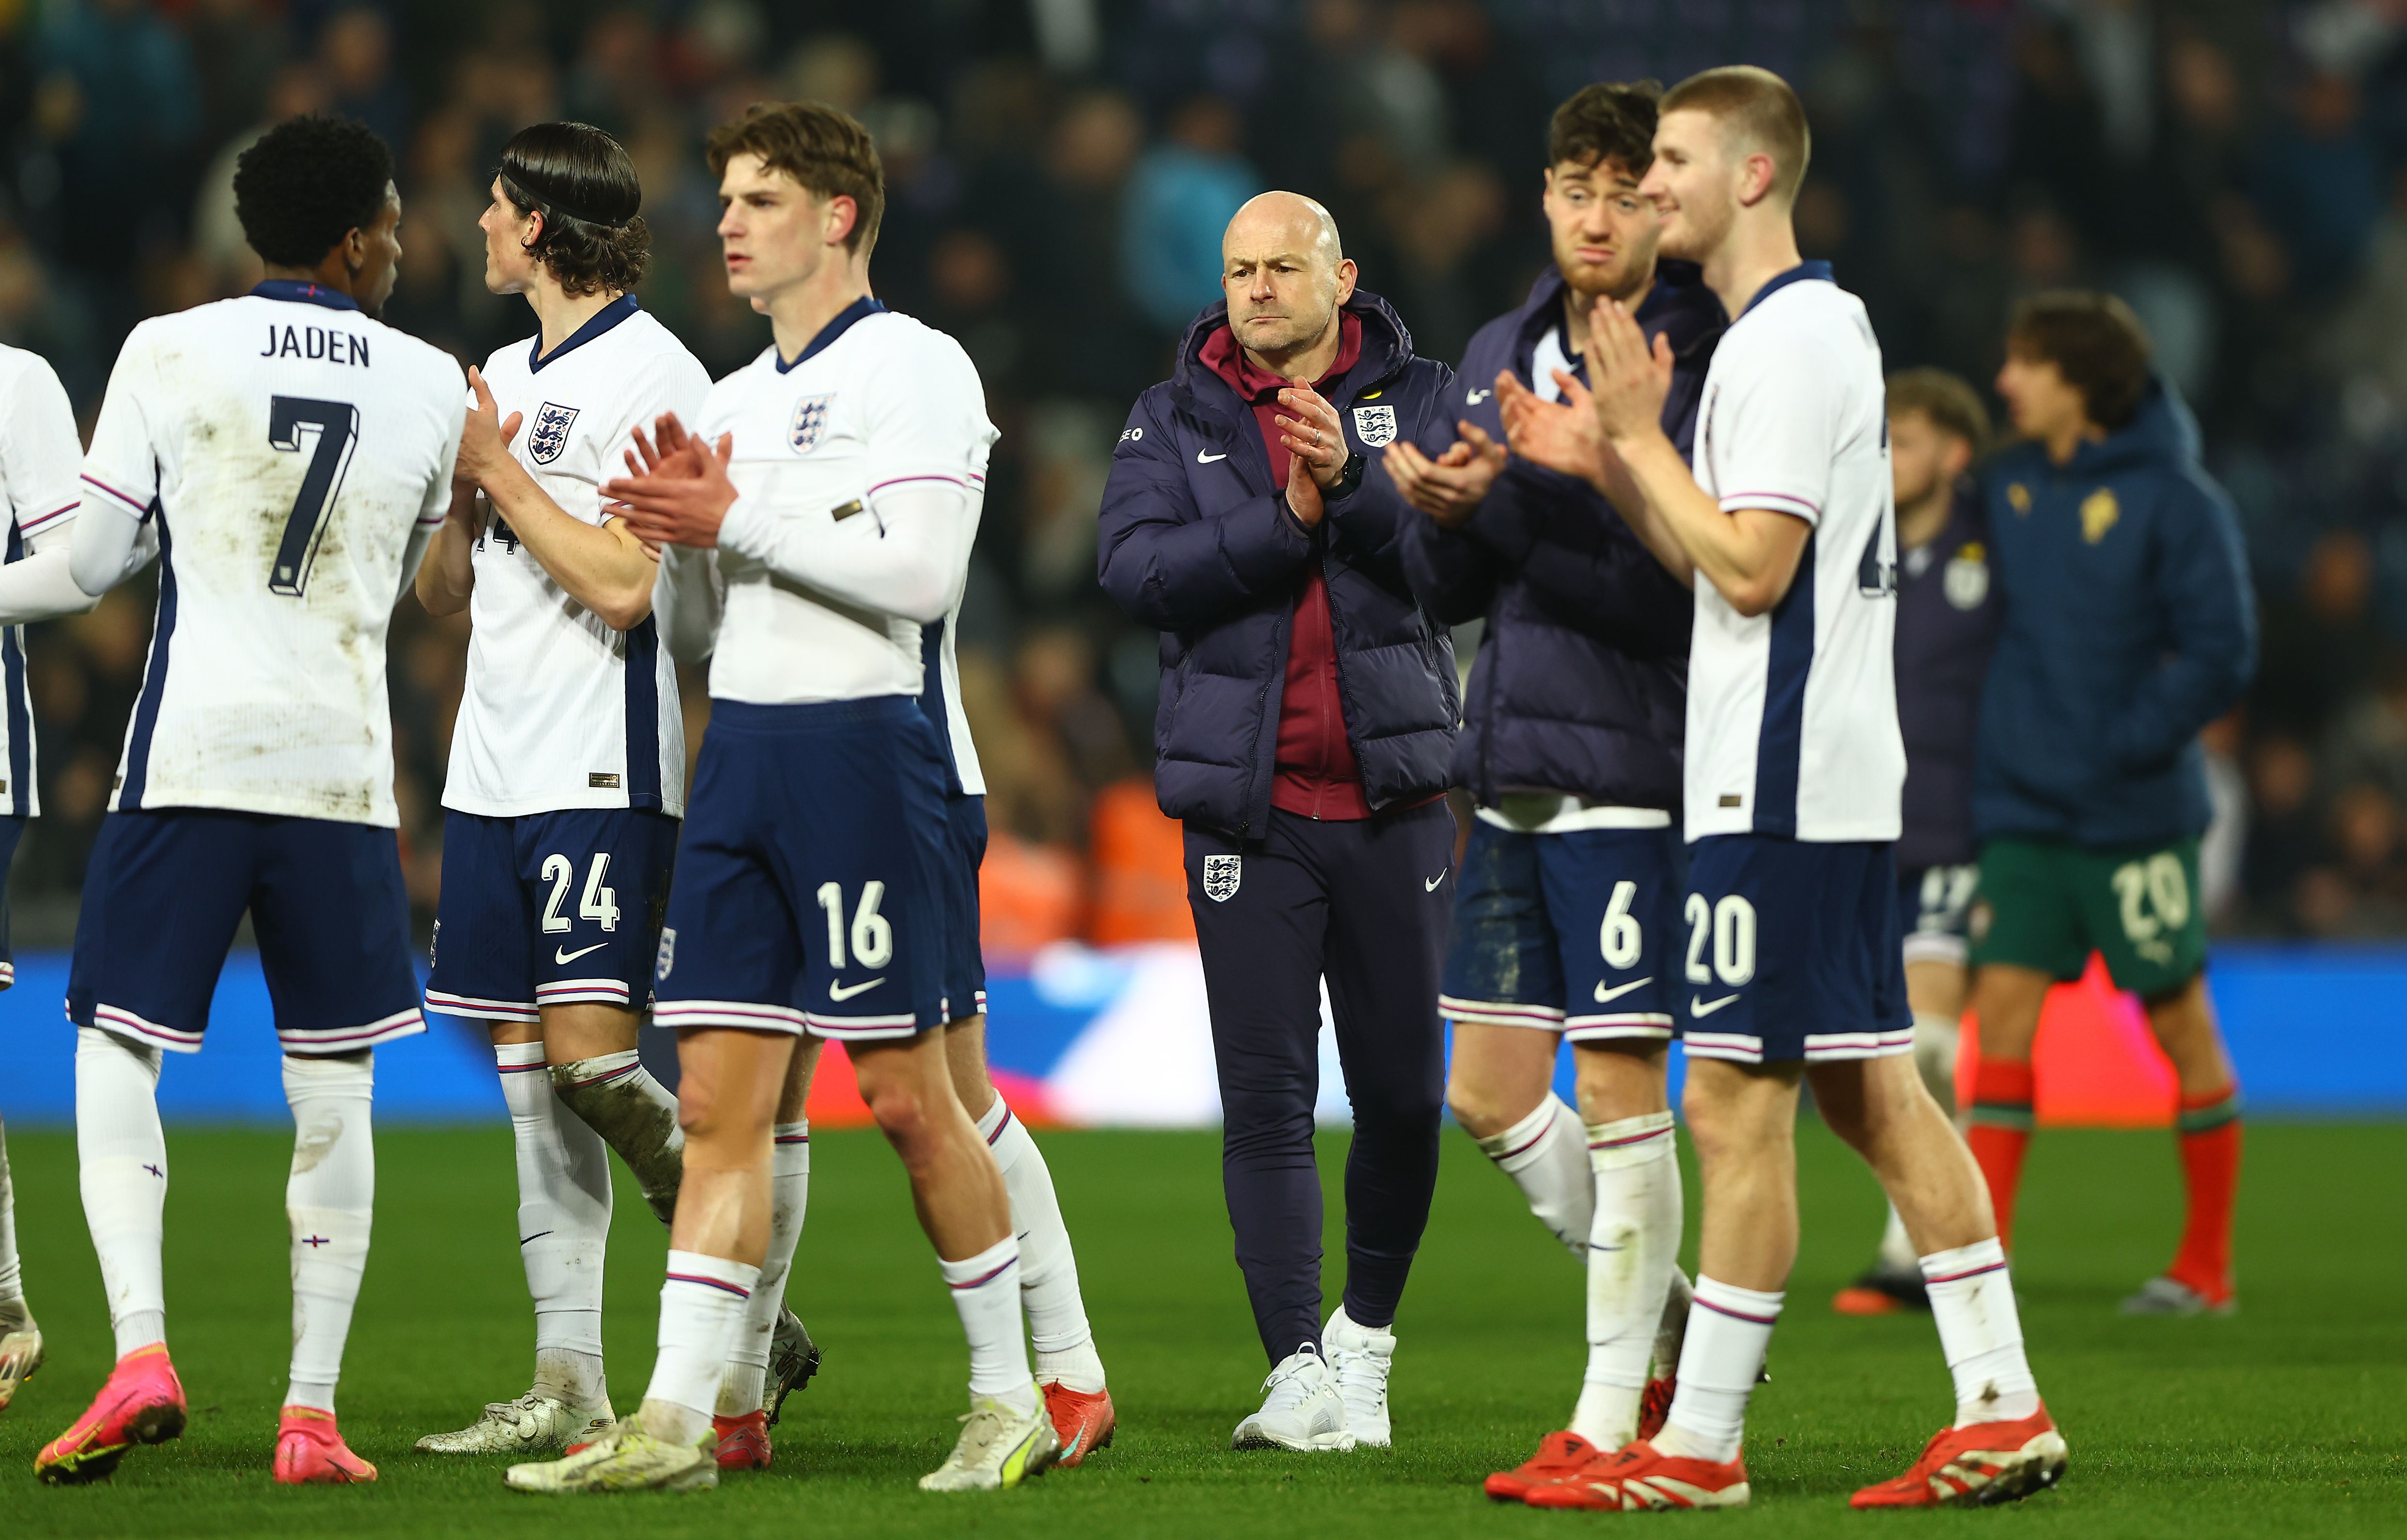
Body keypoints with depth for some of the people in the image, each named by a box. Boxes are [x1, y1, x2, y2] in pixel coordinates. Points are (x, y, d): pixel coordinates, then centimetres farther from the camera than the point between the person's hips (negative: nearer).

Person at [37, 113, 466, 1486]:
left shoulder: (169, 355, -2)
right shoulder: (433, 388, 5)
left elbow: (92, 563, 7)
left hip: (190, 753, -1)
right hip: (342, 764, 1)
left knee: (116, 1053, 5)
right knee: (334, 1089, 7)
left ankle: (141, 1354, -14)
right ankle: (313, 1414, 5)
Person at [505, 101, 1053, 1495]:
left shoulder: (913, 369, -5)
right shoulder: (736, 401, 19)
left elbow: (922, 573, -18)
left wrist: (738, 518, -13)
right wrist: (680, 526, 1)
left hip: (862, 742, -7)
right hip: (738, 753, 7)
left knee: (905, 1095, -3)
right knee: (720, 1100, 1)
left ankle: (1011, 1397, 9)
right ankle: (678, 1418, -2)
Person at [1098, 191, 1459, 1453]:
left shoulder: (1412, 399, 5)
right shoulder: (1176, 420, 8)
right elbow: (1135, 567, -8)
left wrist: (1357, 485, -26)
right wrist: (1285, 524, -17)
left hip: (1392, 790, 0)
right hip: (1247, 803, 0)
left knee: (1402, 1090, 3)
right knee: (1265, 1095, -5)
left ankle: (1369, 1330, 24)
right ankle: (1298, 1369, -5)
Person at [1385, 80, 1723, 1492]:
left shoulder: (1703, 360, -9)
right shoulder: (1502, 357, 13)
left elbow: (1684, 576, -19)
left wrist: (1515, 497, -26)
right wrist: (1439, 513, -5)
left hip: (1631, 775, -7)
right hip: (1508, 770, 7)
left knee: (1620, 1091, -4)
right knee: (1490, 1094, 10)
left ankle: (1613, 1417, 4)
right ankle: (1661, 1309, 29)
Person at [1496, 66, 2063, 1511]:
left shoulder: (1790, 339, -14)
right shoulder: (1821, 324, 19)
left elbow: (1753, 569, -19)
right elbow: (1719, 565, 21)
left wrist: (1641, 435, -11)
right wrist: (1606, 461, 11)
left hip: (1780, 787, -10)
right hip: (1833, 778, 10)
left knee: (1738, 1106, -7)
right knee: (1872, 1091, 10)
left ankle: (1697, 1445, -4)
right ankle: (2004, 1408, 9)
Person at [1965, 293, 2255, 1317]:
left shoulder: (2172, 500, -8)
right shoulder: (2006, 489, 7)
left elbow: (2220, 655, -10)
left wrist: (2124, 745, -17)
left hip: (2135, 816, -4)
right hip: (2022, 811, 4)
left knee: (2181, 1023, 5)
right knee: (2002, 1009, -6)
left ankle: (2207, 1264, 15)